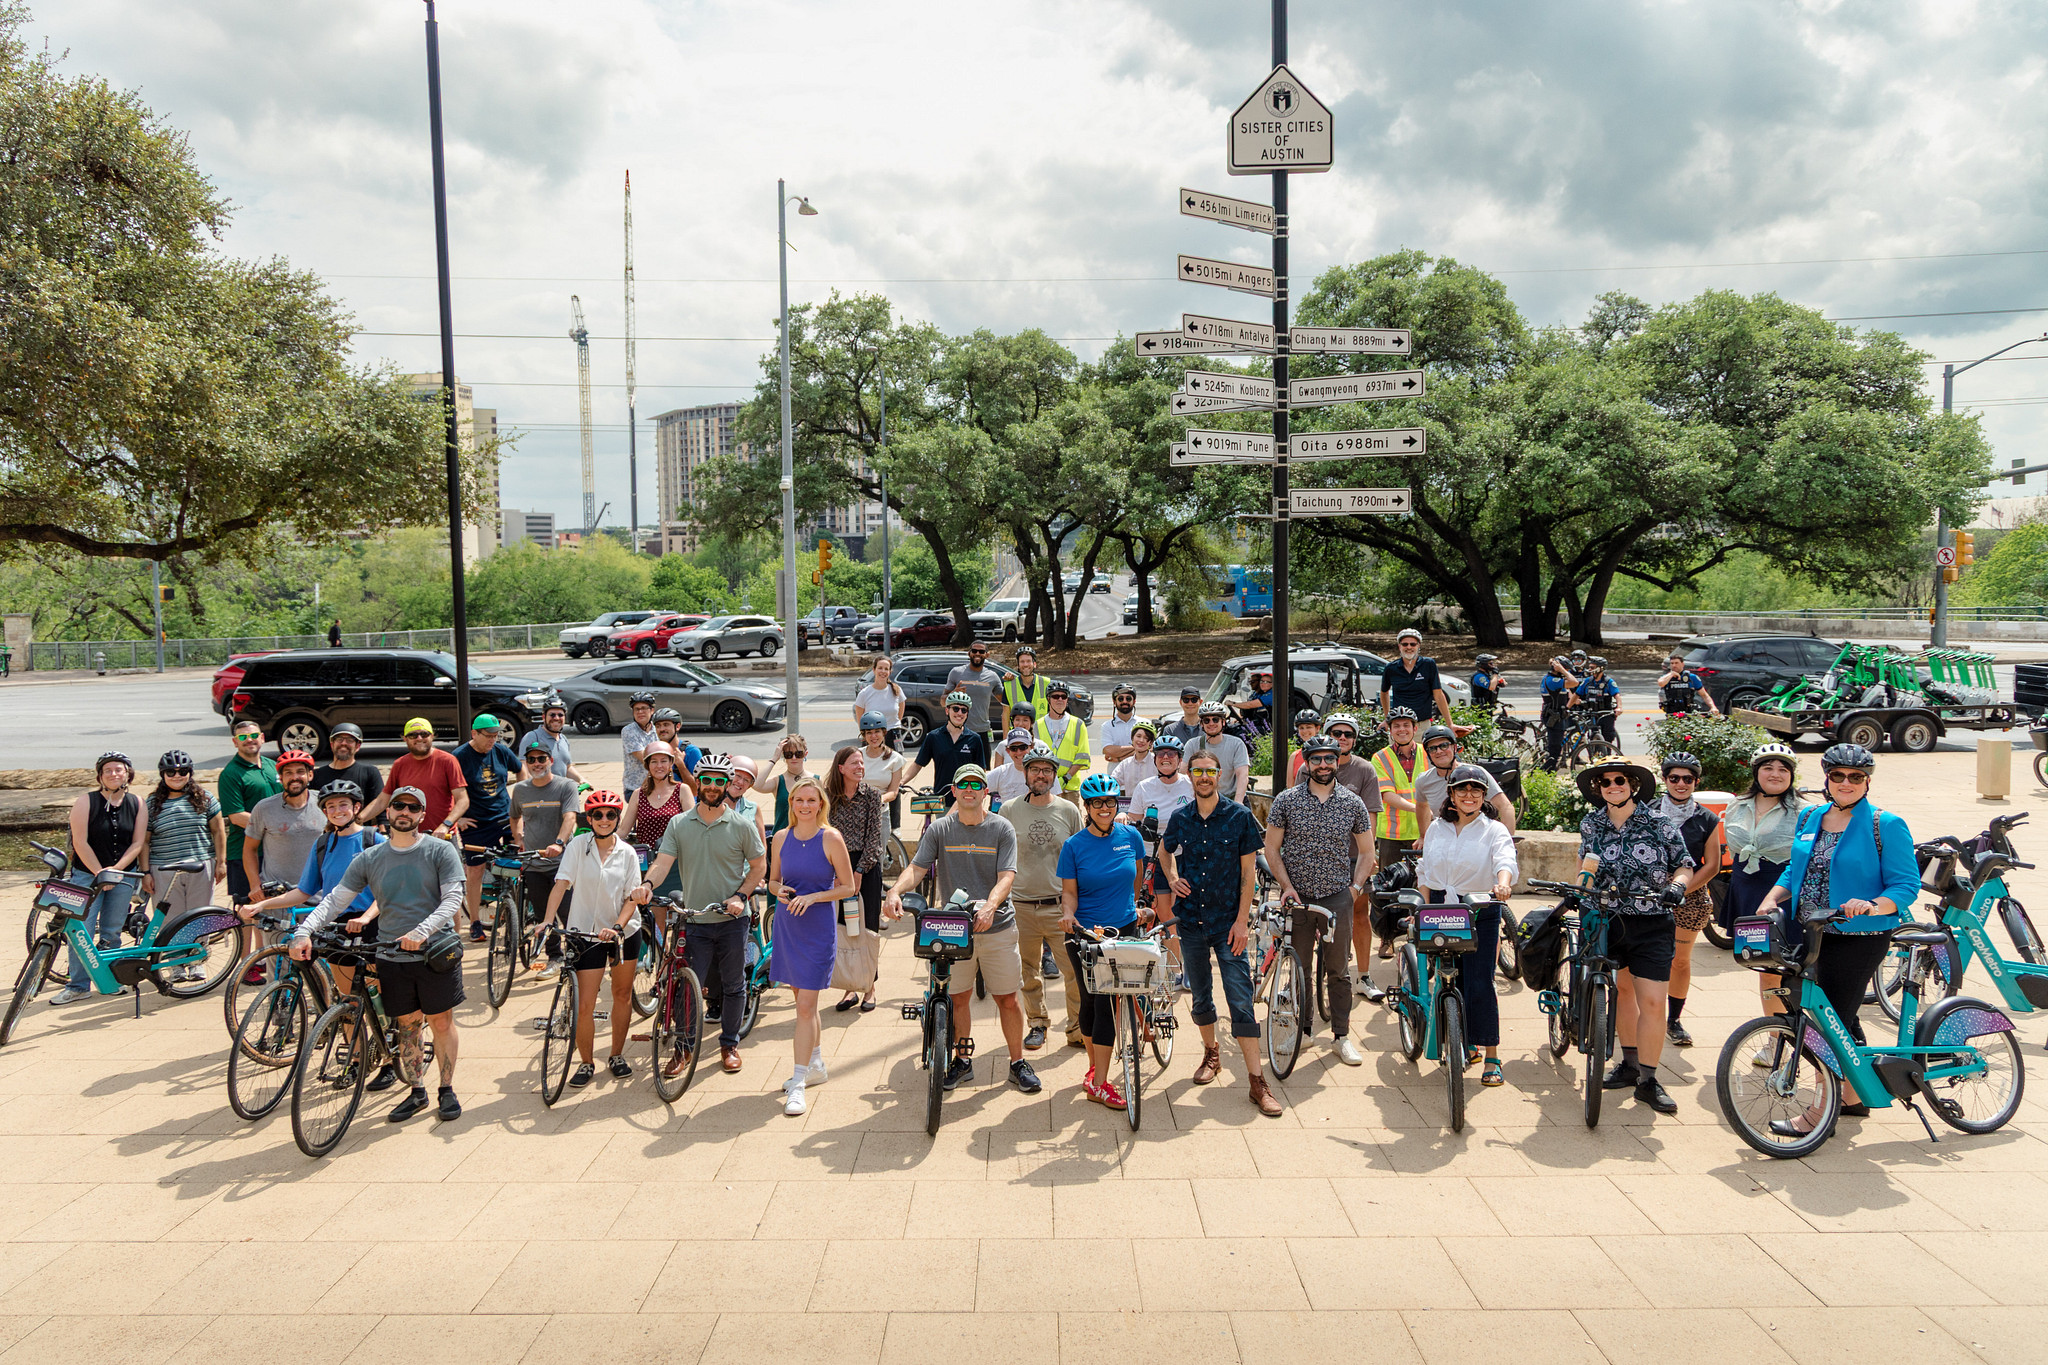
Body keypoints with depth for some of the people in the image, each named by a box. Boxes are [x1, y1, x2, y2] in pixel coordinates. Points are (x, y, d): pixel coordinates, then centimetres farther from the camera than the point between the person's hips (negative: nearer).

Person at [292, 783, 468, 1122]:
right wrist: (304, 932, -7)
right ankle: (417, 1092, 24)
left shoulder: (441, 851, -3)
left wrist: (421, 931, -23)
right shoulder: (369, 859, 7)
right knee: (407, 1025, 11)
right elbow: (335, 900, 8)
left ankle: (447, 1090, 16)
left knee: (442, 1021, 3)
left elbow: (453, 899, -9)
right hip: (391, 957, 3)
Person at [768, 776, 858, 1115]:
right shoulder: (781, 838, 3)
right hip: (787, 925, 5)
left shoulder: (831, 838, -10)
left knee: (806, 1005, -6)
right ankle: (816, 1065, 33)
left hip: (819, 928, -5)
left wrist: (813, 897, -17)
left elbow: (848, 887, -6)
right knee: (804, 1000, 16)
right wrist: (779, 891, -7)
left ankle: (798, 1084, -1)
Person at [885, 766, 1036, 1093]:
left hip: (996, 927, -1)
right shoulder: (939, 829, 2)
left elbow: (1007, 876, -11)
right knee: (959, 995, 10)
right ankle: (962, 1059, 28)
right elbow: (917, 867, -6)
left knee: (1007, 999, 3)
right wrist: (895, 892, -26)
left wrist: (989, 906, -30)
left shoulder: (1002, 829, -2)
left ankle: (1018, 1063, 19)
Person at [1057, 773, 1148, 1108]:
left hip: (1123, 930, 1)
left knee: (1107, 1002, -2)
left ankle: (1098, 1081, 5)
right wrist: (1067, 914, -20)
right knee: (1090, 1001, 6)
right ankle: (1094, 1068, 25)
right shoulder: (1074, 845, -3)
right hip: (1084, 933, -1)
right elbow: (1069, 892, -2)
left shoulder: (1130, 836, 2)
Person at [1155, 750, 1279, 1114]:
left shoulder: (1240, 817, -6)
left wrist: (1242, 920, -9)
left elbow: (1249, 871, -4)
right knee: (1200, 996, 15)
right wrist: (1171, 878, 2)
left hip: (1228, 922, -3)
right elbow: (1164, 850, 23)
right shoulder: (1180, 817, 3)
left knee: (1240, 1001, -7)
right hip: (1191, 921, 3)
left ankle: (1257, 1082, -3)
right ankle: (1211, 1054, 37)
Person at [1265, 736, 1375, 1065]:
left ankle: (1342, 1036, 14)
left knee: (1338, 970, 4)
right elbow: (1272, 848, 3)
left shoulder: (1353, 803, 3)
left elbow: (1366, 852, 12)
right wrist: (1287, 885, -6)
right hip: (1298, 896, -1)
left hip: (1338, 897, 1)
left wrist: (1355, 887, 2)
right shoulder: (1285, 801, -1)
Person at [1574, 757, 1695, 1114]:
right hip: (1607, 921, 3)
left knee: (1652, 1003, -8)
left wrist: (1676, 886, -18)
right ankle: (1630, 1063, 31)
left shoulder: (1659, 825, -5)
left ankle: (1648, 1081, 2)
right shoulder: (1590, 824, 4)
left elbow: (1685, 867, 2)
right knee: (1623, 990, 16)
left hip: (1651, 924, -3)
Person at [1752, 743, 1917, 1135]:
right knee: (1839, 1017, 17)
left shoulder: (1886, 825, -8)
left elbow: (1906, 885, -11)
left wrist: (1872, 906, -29)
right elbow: (1795, 870, 18)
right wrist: (1771, 900, 1)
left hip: (1858, 939, -6)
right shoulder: (1810, 817, 9)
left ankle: (1819, 1113, 3)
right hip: (1813, 935, 6)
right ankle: (1853, 1096, 32)